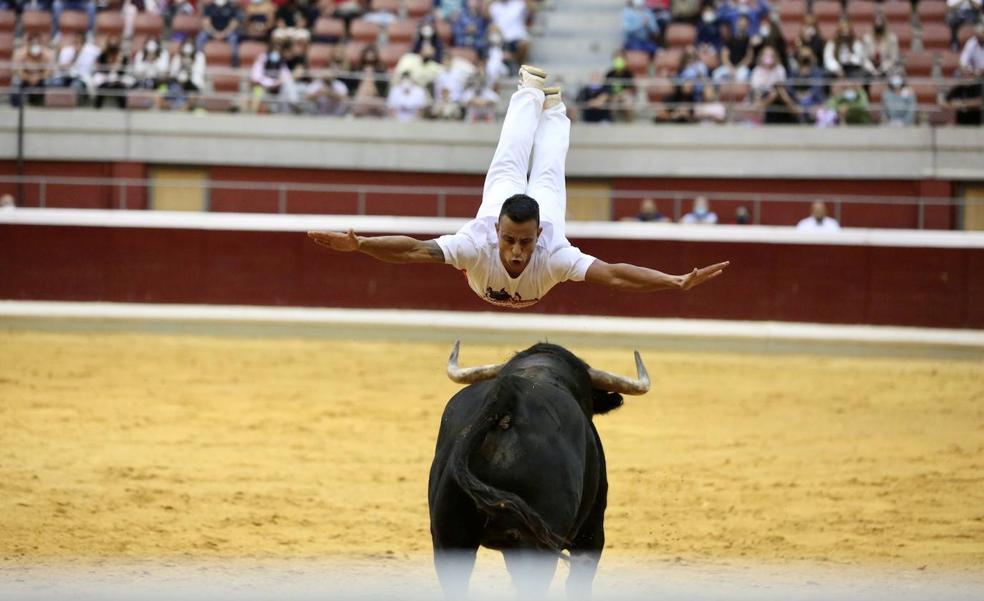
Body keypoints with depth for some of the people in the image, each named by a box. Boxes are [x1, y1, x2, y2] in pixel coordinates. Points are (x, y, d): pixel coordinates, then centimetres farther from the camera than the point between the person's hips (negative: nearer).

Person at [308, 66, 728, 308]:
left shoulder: (552, 256, -49)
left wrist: (679, 283, -69)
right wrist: (358, 245, -71)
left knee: (546, 174, 32)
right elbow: (415, 251, -56)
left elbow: (614, 275, -58)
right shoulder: (478, 245, -48)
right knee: (509, 165, 30)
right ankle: (530, 93, 60)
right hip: (503, 197, 0)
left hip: (543, 205, 0)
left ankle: (552, 108, 63)